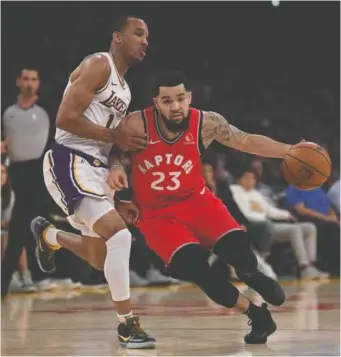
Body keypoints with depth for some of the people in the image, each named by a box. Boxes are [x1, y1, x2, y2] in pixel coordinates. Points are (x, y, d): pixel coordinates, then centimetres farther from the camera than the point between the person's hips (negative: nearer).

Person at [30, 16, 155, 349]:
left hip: (94, 167, 10)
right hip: (69, 162, -10)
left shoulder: (123, 86, 19)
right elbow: (65, 118, -19)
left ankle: (48, 235, 43)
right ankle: (127, 324, -15)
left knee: (99, 252, 16)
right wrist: (114, 136, -16)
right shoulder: (98, 65, -11)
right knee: (119, 235, -22)